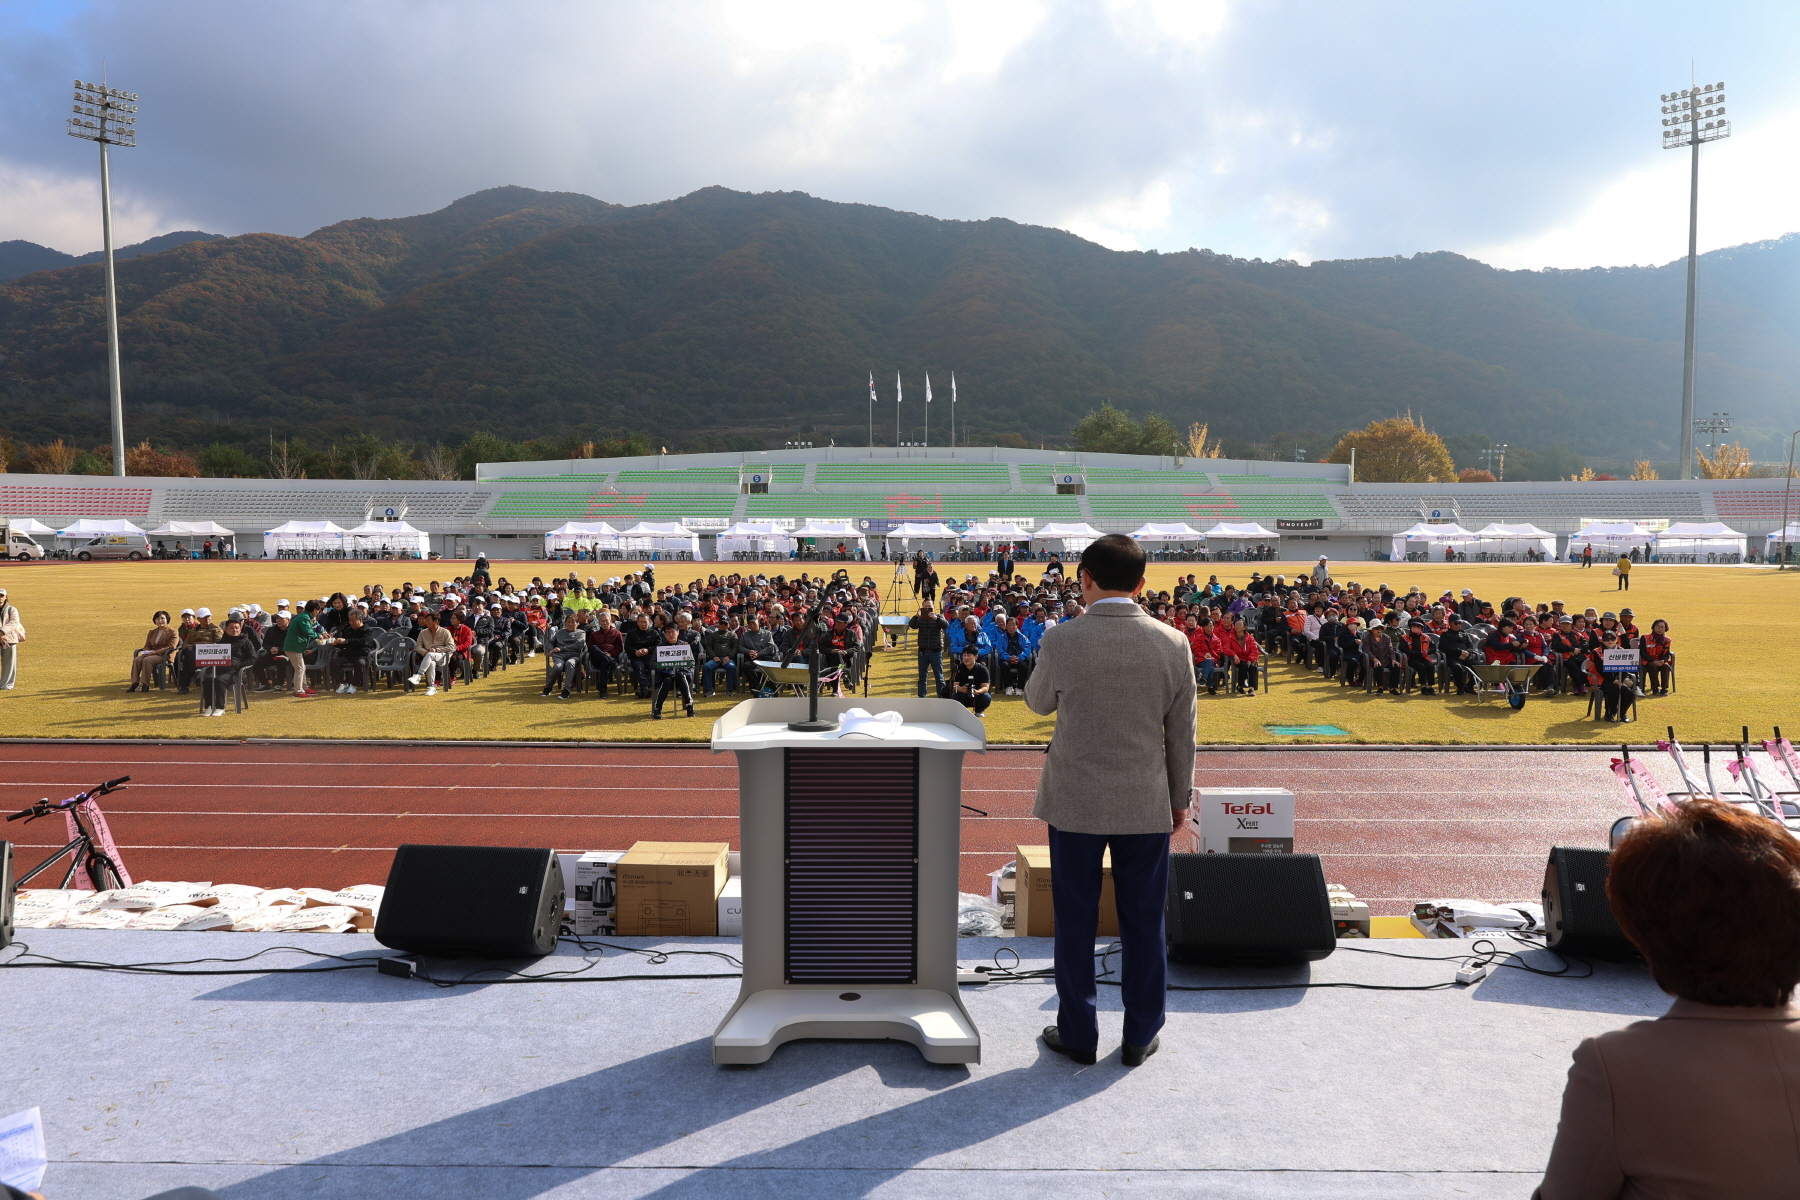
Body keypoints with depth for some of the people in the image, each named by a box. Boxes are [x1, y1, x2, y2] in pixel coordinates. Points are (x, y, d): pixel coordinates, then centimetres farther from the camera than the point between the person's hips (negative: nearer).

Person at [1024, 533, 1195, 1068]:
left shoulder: (1061, 639, -13)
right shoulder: (1172, 643, -6)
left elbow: (1038, 703, 5)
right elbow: (1182, 733, 2)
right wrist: (1180, 797, 14)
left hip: (1074, 803, -2)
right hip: (1147, 804, 2)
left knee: (1076, 921, 11)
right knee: (1143, 921, 13)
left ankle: (1078, 1034, 22)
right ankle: (1141, 1036, 25)